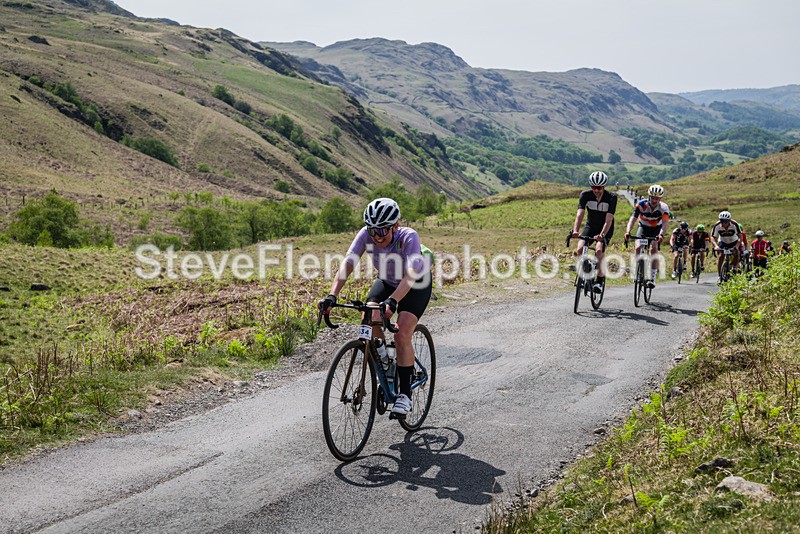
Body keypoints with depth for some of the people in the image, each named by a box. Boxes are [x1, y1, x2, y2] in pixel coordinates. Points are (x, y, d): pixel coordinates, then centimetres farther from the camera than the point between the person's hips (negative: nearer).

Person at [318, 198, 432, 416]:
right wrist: (332, 296, -49)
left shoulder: (408, 237, -36)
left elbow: (411, 274, -47)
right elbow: (347, 263, -35)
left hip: (417, 285, -4)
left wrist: (392, 301, -63)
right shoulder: (366, 235, -26)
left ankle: (405, 394, -6)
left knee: (402, 335, -21)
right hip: (386, 281, 4)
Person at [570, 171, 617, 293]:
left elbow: (608, 219, -29)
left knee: (599, 250, -28)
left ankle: (600, 279, -13)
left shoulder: (611, 197, -22)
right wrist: (575, 230, -44)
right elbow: (580, 214, -27)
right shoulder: (585, 195, -17)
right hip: (590, 227, 3)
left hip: (605, 229, -3)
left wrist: (602, 235, -45)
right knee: (579, 249, -21)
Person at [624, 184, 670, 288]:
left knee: (654, 249, -21)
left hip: (656, 230, -1)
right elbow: (633, 218, -35)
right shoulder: (641, 204, -26)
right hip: (643, 227, 1)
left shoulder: (663, 207, -25)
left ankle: (652, 279, -17)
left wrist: (661, 234, -56)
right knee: (638, 248, -21)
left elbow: (665, 222, -36)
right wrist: (628, 232, -53)